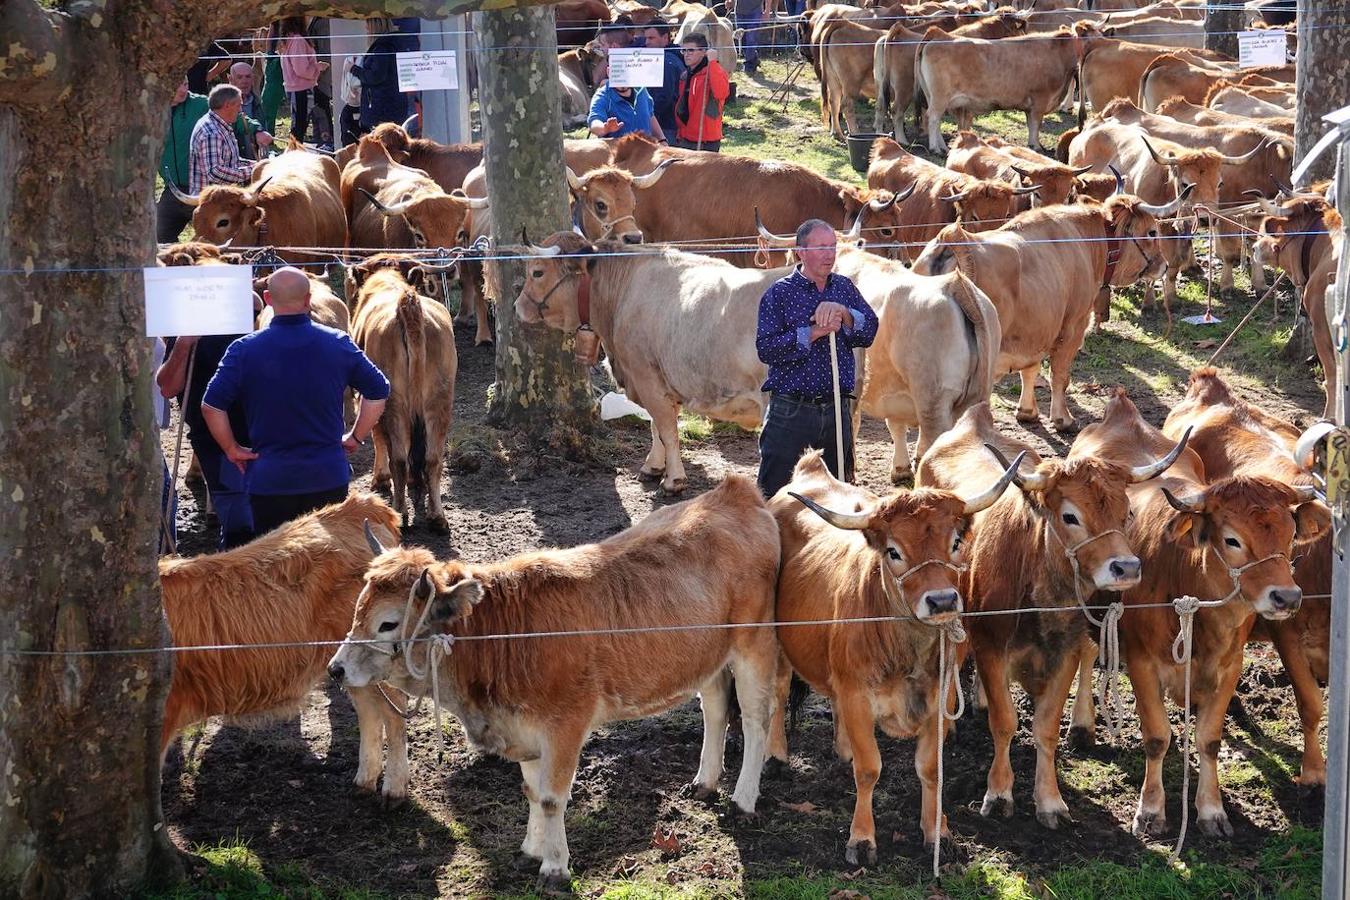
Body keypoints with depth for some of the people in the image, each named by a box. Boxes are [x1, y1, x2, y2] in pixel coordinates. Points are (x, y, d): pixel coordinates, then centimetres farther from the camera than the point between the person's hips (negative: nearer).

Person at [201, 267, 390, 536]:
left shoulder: (244, 350, -8)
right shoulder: (339, 344, -2)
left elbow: (211, 406, -13)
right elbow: (378, 392, 1)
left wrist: (231, 449, 0)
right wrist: (355, 438, 11)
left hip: (269, 481, -2)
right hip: (329, 478, 2)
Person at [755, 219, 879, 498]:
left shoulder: (844, 287, 12)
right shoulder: (779, 293, -3)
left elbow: (869, 330, 2)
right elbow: (766, 347, -13)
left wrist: (843, 312, -15)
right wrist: (813, 333, -19)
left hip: (836, 411, 5)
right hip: (790, 410, -5)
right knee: (773, 495, -3)